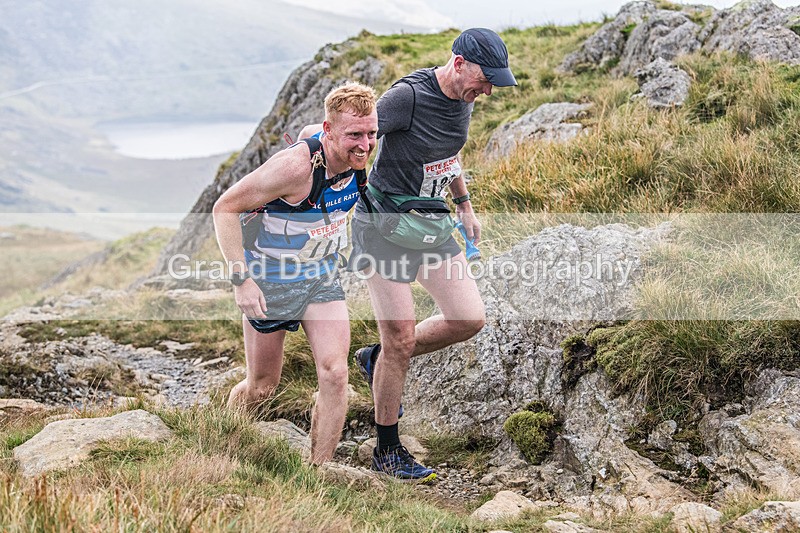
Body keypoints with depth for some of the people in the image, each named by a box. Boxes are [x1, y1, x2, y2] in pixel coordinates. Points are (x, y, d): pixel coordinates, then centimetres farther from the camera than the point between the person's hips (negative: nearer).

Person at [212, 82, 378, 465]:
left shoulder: (359, 159, -10)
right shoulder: (296, 166, -30)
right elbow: (224, 209, -23)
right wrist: (240, 278, -27)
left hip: (322, 277, 5)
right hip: (271, 280, -5)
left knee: (334, 374, -11)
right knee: (262, 387, 9)